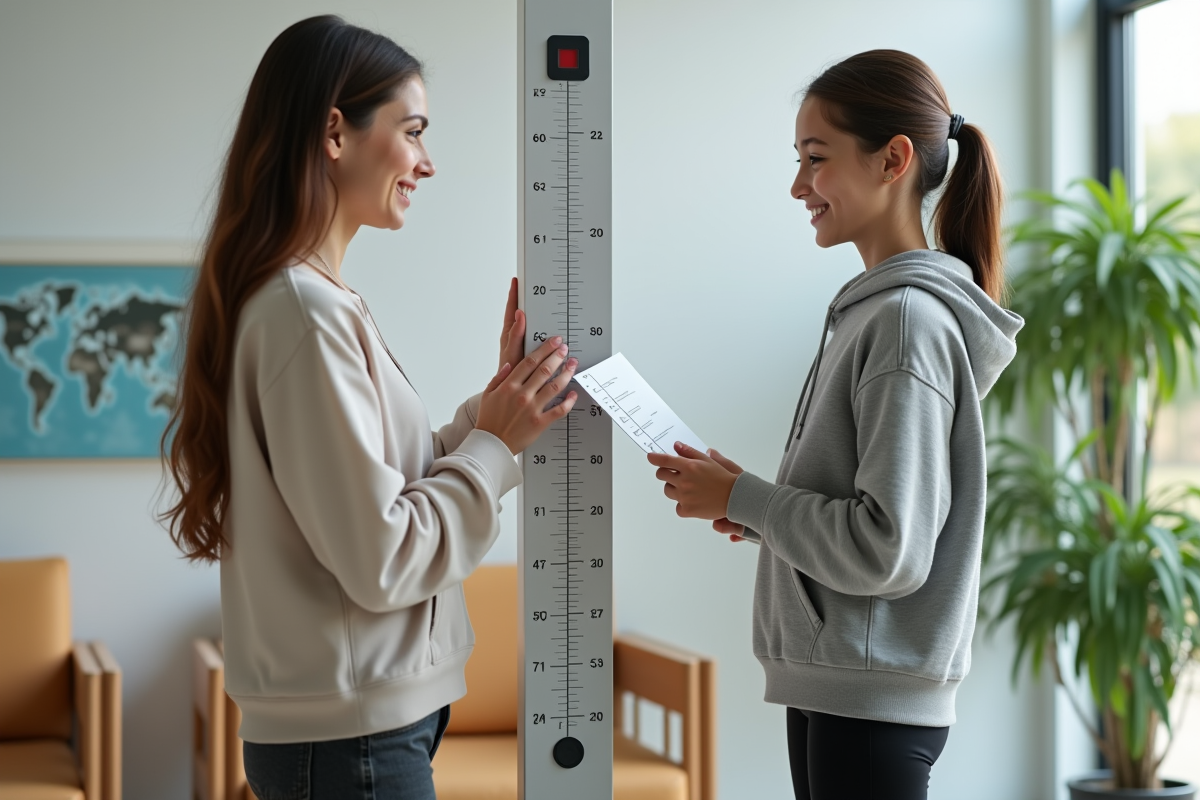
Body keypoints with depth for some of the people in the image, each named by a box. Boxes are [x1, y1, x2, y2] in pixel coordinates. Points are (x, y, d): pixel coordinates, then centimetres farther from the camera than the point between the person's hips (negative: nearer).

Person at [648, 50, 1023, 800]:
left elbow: (889, 549, -20)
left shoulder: (909, 320, -16)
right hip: (836, 686, 9)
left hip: (875, 701, -9)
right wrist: (758, 507, 5)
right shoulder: (873, 309, 12)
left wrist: (742, 497, -11)